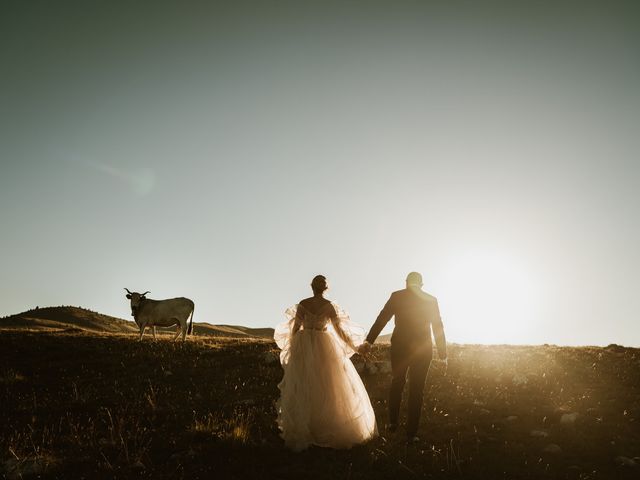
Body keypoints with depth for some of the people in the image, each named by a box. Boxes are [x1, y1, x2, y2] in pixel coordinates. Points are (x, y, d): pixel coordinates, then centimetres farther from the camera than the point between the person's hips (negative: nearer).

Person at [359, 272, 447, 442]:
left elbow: (381, 319, -7)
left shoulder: (397, 296, -1)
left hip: (400, 347, 0)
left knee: (397, 383, 20)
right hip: (423, 349, 0)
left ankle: (393, 422, 21)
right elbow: (438, 328, 4)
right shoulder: (431, 300, 3)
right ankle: (411, 433, 9)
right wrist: (443, 354, 10)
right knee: (416, 390, 7)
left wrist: (369, 341, -7)